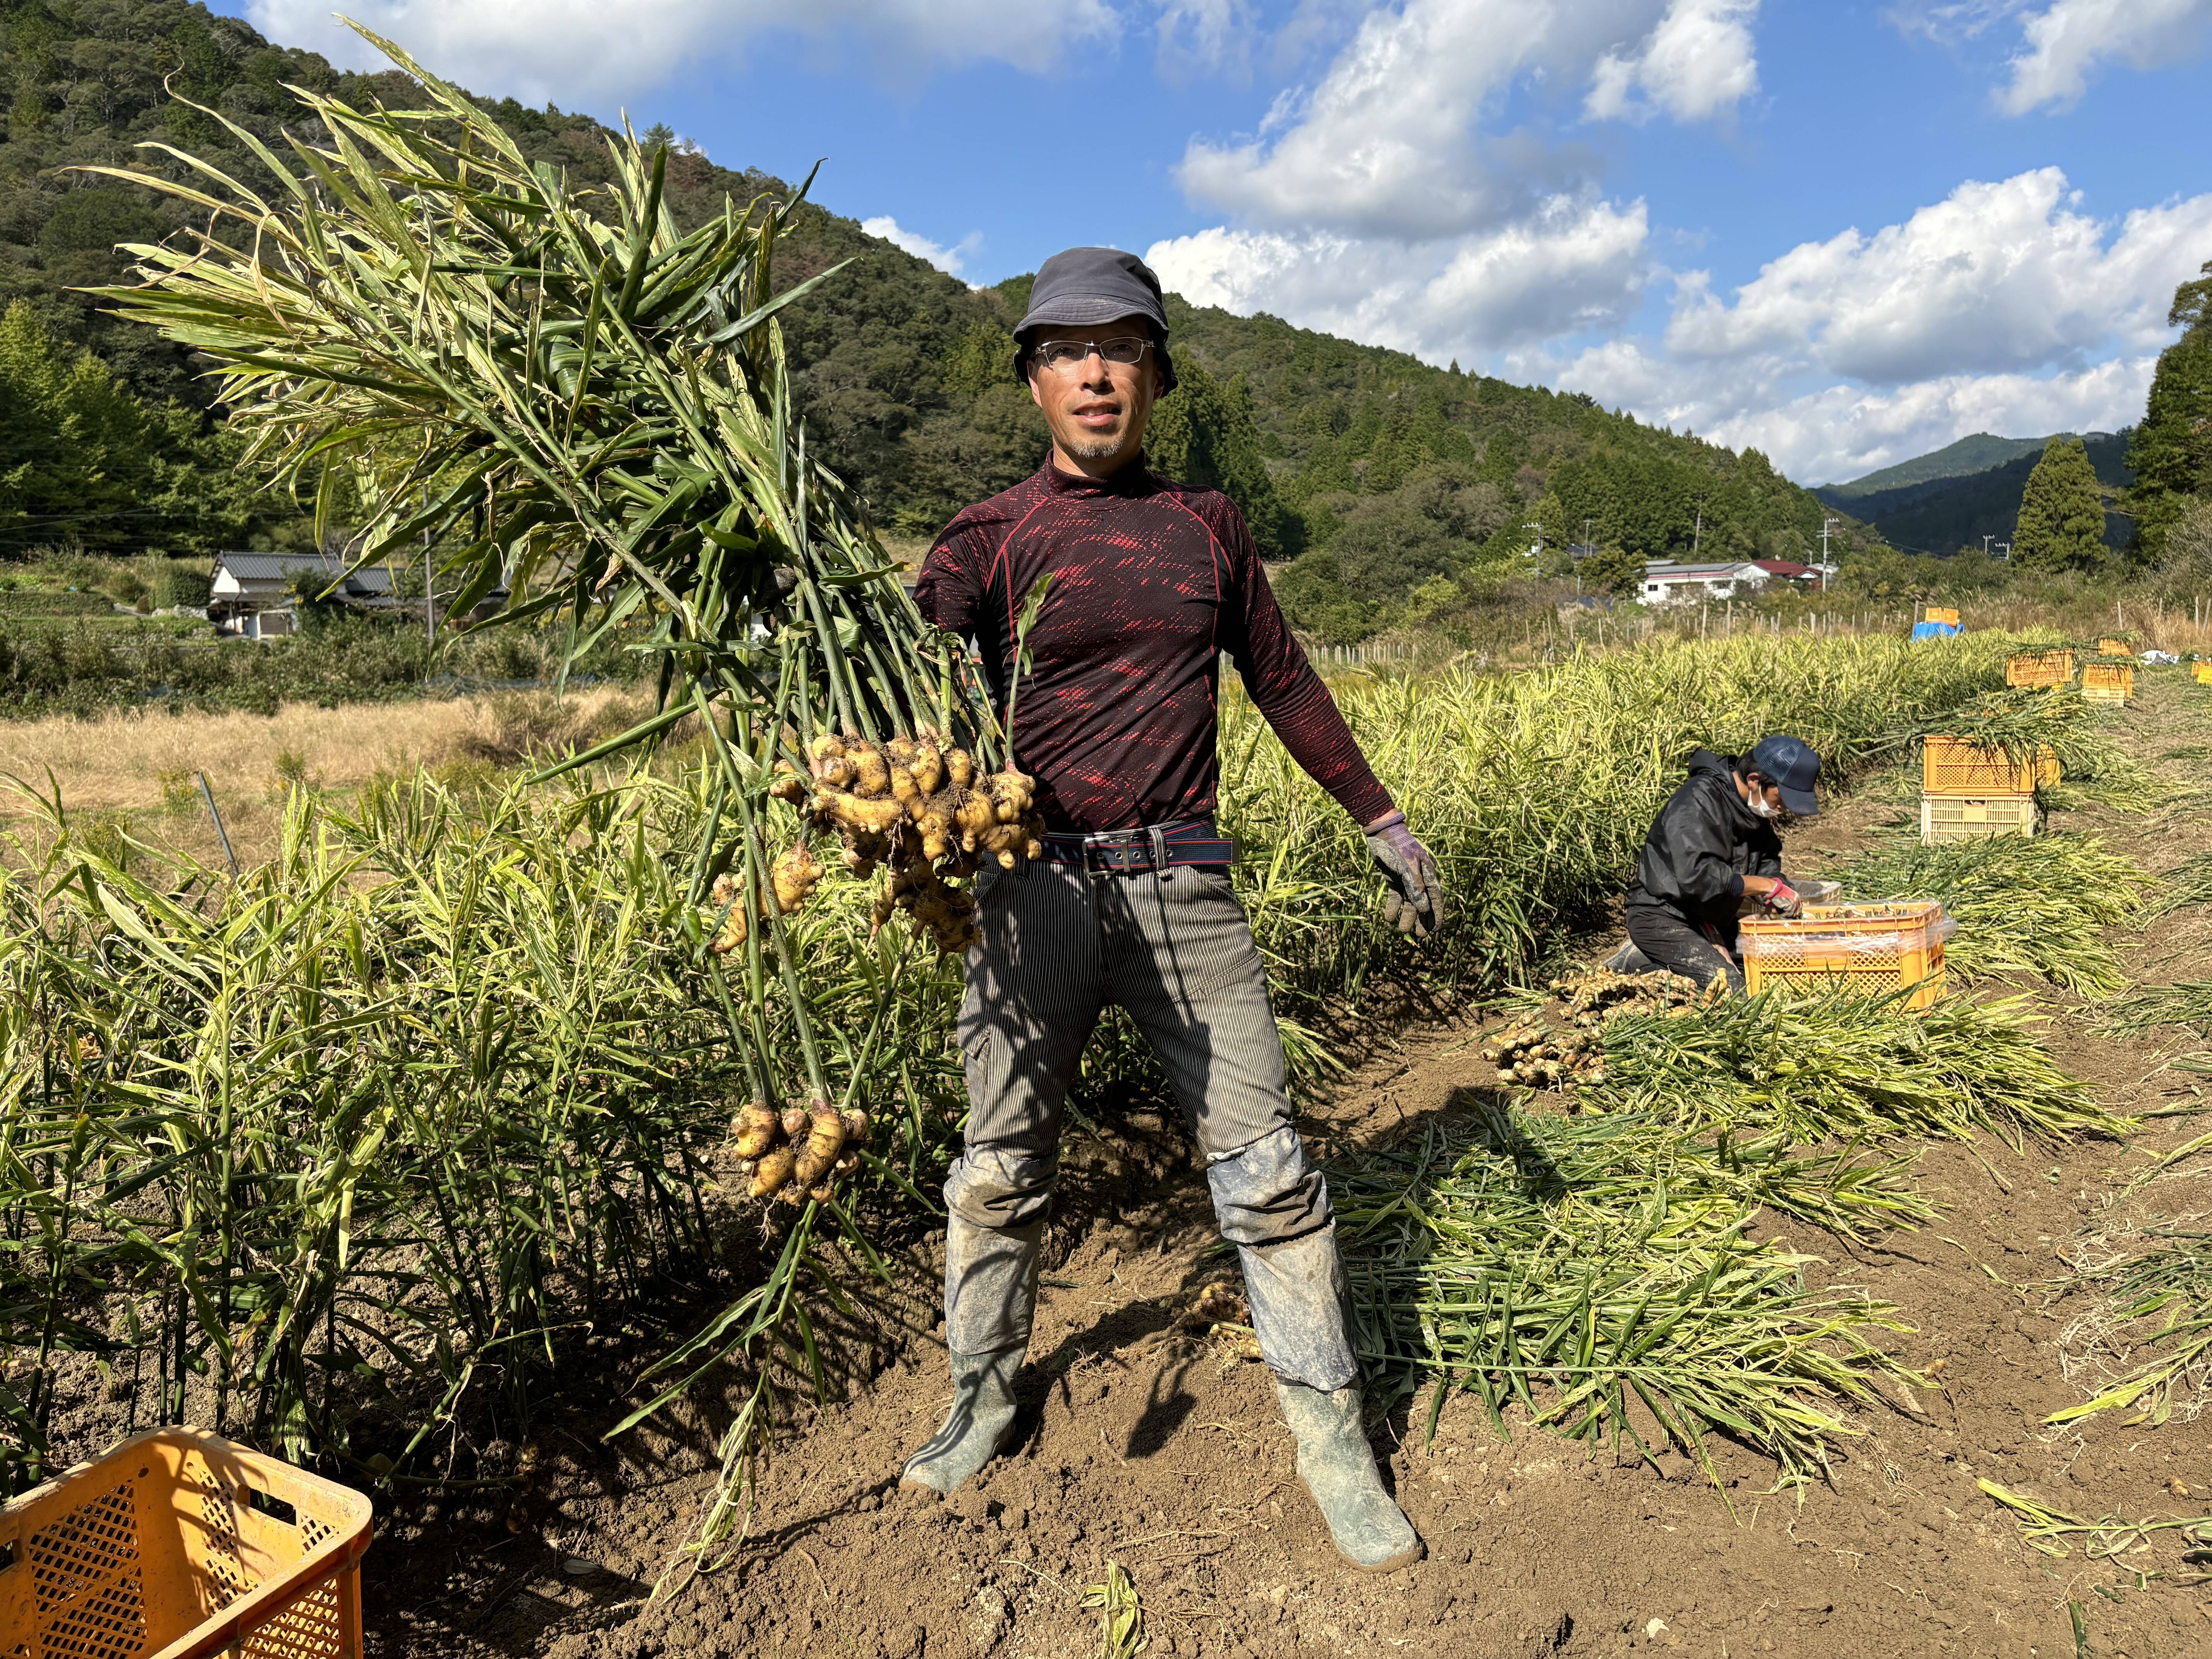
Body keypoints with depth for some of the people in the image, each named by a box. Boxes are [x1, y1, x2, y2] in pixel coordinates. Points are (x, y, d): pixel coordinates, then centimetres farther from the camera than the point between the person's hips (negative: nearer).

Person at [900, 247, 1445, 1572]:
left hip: (1183, 881, 1)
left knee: (1265, 1165, 2)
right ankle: (986, 1398, 31)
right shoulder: (994, 537, 3)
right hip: (1037, 883, -1)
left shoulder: (1205, 524, 12)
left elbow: (1286, 681, 19)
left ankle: (1333, 1434, 18)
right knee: (1003, 1166, 8)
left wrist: (1384, 821, 22)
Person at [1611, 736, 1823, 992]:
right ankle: (1640, 963, -6)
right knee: (1730, 988, -22)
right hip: (1663, 918, -10)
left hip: (1709, 919, 10)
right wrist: (1770, 886, -24)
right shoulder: (1698, 801, -22)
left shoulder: (1755, 806, 6)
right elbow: (1697, 876, -33)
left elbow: (1767, 862, 18)